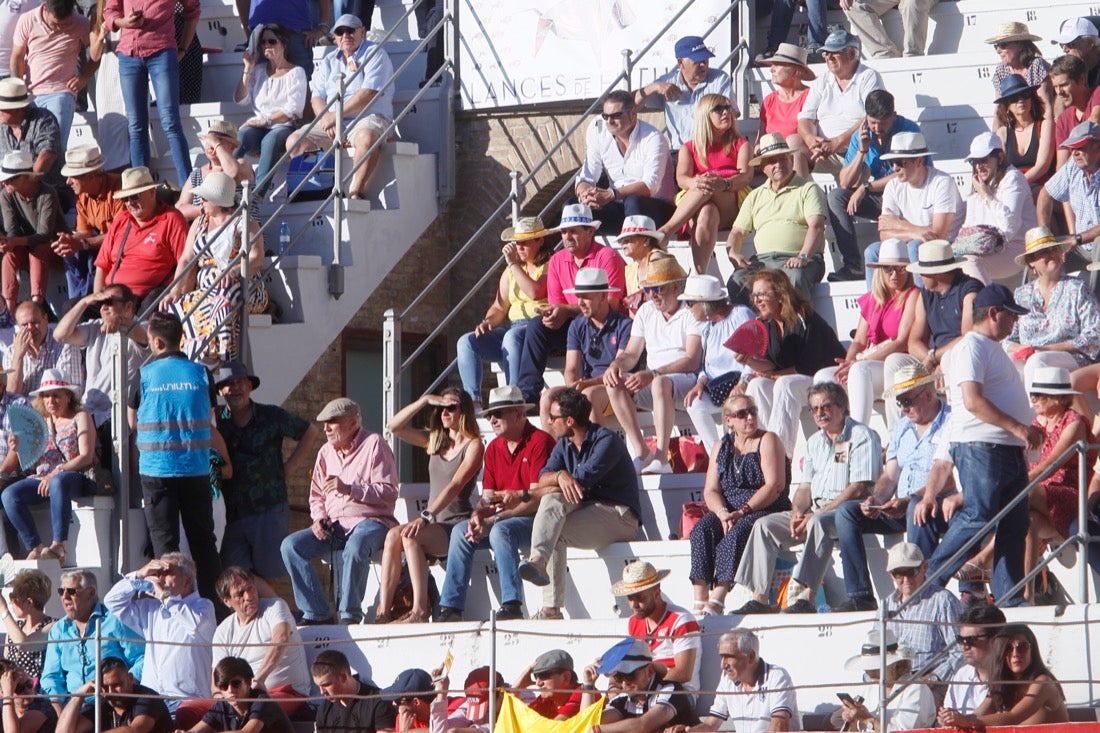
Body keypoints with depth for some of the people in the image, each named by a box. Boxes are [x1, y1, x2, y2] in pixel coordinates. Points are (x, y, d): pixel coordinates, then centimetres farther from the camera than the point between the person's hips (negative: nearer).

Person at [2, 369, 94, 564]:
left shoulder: (80, 418, 7)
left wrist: (56, 472, -20)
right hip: (42, 479, 5)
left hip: (75, 477, -5)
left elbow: (87, 456, -7)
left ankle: (59, 546, -48)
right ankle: (35, 547, -27)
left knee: (58, 482, -42)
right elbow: (32, 464, 18)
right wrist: (20, 449, -4)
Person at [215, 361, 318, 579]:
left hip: (269, 510, -2)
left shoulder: (271, 416, 5)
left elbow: (311, 433, 14)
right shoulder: (215, 422, 8)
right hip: (231, 513, 2)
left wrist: (289, 466, 7)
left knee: (268, 574, -3)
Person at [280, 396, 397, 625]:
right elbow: (316, 495, 23)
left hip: (371, 522, -7)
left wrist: (349, 489, -21)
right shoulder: (326, 452, 17)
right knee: (291, 546, -15)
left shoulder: (374, 445, -3)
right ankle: (316, 613, -16)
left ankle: (350, 614, -29)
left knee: (355, 547, -40)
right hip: (335, 526, 7)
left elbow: (389, 493, -11)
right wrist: (319, 518, 1)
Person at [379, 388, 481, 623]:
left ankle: (420, 608, -32)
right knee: (394, 535, -25)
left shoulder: (473, 445, -3)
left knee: (410, 536, -32)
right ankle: (382, 611, -32)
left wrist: (426, 516, -26)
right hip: (433, 523, 6)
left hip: (457, 524, -6)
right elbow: (393, 427, 12)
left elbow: (455, 486, -15)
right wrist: (425, 400, 3)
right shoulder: (435, 441, 18)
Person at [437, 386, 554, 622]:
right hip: (505, 519, 8)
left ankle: (512, 607, -37)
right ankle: (450, 609, -15)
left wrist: (493, 520, -22)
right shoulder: (494, 448, 12)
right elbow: (488, 496, 12)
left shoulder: (540, 442, -12)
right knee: (461, 531, -11)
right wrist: (477, 515, -12)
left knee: (501, 531, -34)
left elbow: (536, 500, -19)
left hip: (536, 519, -8)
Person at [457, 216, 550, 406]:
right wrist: (487, 322, -2)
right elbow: (499, 307, 20)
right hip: (512, 328, 7)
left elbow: (535, 292, -19)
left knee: (512, 337, -40)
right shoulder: (510, 271, 22)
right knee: (467, 342, -14)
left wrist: (513, 264, -13)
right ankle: (472, 401, -25)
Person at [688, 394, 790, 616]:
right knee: (702, 530, -26)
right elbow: (710, 491, 9)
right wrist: (723, 513, -14)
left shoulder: (767, 441, 1)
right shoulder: (721, 446, 16)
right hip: (729, 512, 4)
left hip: (767, 512, -4)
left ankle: (717, 603, -44)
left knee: (737, 532, -35)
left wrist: (742, 512, -19)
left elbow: (774, 486, -11)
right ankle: (699, 603, -37)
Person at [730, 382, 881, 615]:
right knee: (765, 525, -6)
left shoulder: (862, 436, -6)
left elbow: (859, 489, -15)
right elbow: (805, 486, 20)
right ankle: (759, 598, -13)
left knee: (819, 523, -38)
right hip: (815, 510, 8)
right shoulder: (815, 442, 20)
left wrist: (817, 514, -18)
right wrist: (797, 513, -4)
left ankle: (806, 598, -47)